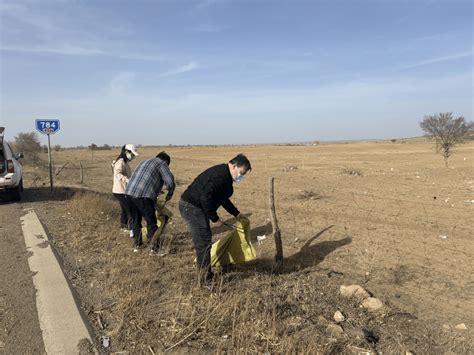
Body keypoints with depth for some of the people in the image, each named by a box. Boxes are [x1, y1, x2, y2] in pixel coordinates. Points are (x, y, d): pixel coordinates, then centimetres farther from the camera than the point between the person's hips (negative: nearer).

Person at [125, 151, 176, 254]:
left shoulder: (145, 162, 29)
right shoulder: (162, 163, 5)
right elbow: (170, 182, -7)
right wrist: (169, 194, 13)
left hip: (129, 193, 8)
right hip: (143, 196, -7)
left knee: (135, 220, 21)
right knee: (151, 223, 4)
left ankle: (137, 245, 33)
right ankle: (154, 249, 7)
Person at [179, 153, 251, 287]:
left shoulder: (226, 176, 13)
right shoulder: (220, 175, -22)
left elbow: (223, 199, 25)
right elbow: (206, 197, -28)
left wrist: (236, 214, 26)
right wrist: (214, 218, -19)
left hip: (197, 207, 11)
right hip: (191, 207, -11)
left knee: (205, 241, 16)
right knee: (204, 242, -7)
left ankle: (205, 273, 29)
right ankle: (206, 279, 3)